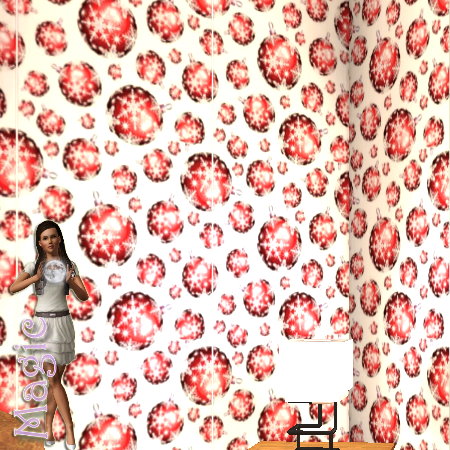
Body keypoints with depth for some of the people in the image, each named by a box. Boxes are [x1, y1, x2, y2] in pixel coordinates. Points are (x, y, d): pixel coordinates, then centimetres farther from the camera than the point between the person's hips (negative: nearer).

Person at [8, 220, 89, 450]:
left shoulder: (69, 265, 3)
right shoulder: (35, 265, 1)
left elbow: (84, 297, -3)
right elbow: (12, 289, -9)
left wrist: (70, 282, -21)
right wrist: (36, 277, -22)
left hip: (62, 322, 1)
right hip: (41, 322, -1)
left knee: (55, 379, 6)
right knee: (53, 379, -1)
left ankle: (48, 429, 17)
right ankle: (69, 430, 4)